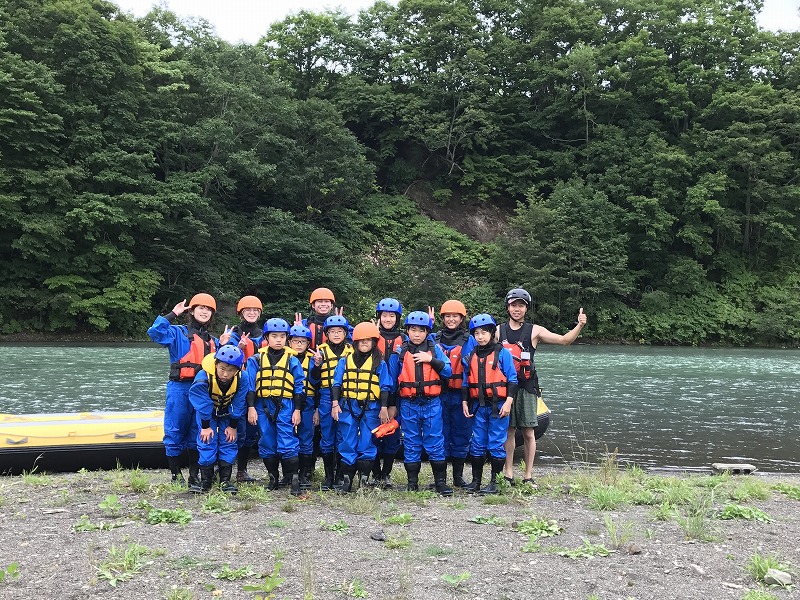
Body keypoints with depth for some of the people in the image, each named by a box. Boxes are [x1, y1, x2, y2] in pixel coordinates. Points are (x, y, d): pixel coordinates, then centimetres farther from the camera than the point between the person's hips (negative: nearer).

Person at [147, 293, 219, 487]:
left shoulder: (213, 341, 18)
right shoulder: (178, 333, 2)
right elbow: (155, 332, -16)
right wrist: (173, 314, -11)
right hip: (180, 389, -5)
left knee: (198, 435, 9)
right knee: (175, 432, 0)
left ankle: (194, 476, 16)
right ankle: (176, 475, 10)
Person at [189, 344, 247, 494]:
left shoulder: (241, 379, -29)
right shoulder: (203, 377, -36)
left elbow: (238, 404, -15)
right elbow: (203, 404, -24)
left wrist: (233, 426, -10)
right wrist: (205, 426, -17)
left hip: (227, 412, 2)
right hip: (208, 412, -2)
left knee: (229, 442, -3)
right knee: (207, 441, -9)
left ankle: (225, 480, 3)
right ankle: (206, 480, -1)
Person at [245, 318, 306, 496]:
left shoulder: (292, 360, 4)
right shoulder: (256, 359, 5)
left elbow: (300, 386, 5)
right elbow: (250, 385, 4)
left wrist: (297, 409, 0)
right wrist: (251, 407, -3)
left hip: (285, 406, -2)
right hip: (263, 406, 2)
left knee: (288, 444, -7)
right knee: (267, 444, 8)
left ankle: (294, 480, -3)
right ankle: (273, 478, 21)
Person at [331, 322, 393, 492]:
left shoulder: (380, 363, 4)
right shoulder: (345, 361, 7)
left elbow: (385, 387, 4)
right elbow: (337, 383, 7)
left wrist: (384, 407, -3)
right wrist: (335, 403, -3)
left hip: (371, 408, -1)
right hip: (347, 407, 1)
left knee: (367, 446, 2)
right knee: (347, 445, 3)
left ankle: (364, 480, 10)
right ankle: (346, 479, 10)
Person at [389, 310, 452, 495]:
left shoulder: (434, 349, 4)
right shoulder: (400, 353, 3)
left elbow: (448, 371, -2)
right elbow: (392, 380, 8)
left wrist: (431, 359, -14)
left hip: (432, 403, -1)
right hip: (408, 404, 1)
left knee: (435, 442, 1)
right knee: (411, 443, 7)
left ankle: (441, 481, 7)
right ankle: (412, 482, 16)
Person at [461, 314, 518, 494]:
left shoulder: (502, 353, -3)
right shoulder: (470, 356, 10)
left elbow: (512, 380, -4)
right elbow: (465, 383, 16)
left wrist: (508, 402, -11)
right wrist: (464, 402, 9)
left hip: (498, 406, -4)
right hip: (478, 406, 4)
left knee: (496, 445, -1)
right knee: (477, 445, 8)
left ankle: (495, 482, 8)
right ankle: (476, 481, 17)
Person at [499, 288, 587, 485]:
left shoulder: (534, 331, 3)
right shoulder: (499, 331, 9)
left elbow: (565, 340, 0)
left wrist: (580, 325, -14)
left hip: (527, 387, -1)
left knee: (528, 433, 1)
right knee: (508, 430, 4)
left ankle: (528, 476, 9)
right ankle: (508, 473, 13)